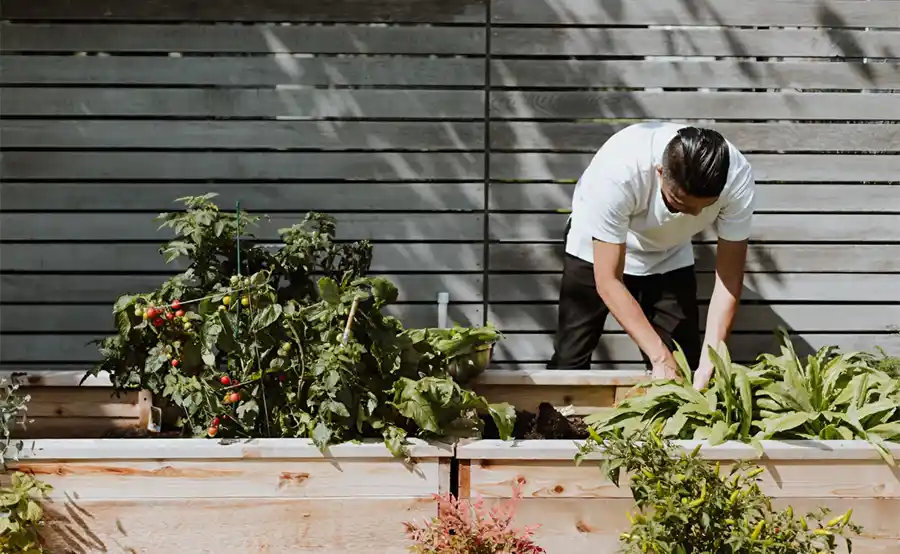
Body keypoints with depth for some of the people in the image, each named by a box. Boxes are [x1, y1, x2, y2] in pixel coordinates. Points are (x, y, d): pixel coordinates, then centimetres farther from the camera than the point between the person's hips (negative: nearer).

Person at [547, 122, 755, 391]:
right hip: (596, 250, -2)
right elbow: (608, 282, -34)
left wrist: (709, 362, -35)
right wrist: (660, 356, -38)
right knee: (569, 361, -6)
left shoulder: (738, 179, -33)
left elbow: (729, 276, -24)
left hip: (668, 257, 3)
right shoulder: (619, 171, -41)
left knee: (685, 366, -6)